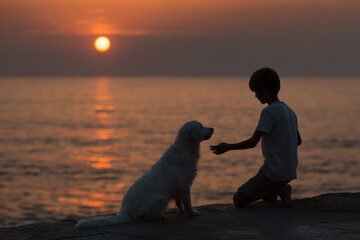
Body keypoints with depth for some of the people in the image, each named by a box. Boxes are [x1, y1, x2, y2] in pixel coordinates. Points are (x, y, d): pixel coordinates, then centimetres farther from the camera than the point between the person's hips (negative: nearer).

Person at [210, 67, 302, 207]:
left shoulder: (269, 112, -15)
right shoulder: (289, 111, 11)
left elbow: (253, 142, -17)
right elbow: (298, 141, 21)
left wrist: (227, 147, -5)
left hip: (274, 172, -9)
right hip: (290, 172, 9)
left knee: (238, 200, -3)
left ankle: (280, 190, -12)